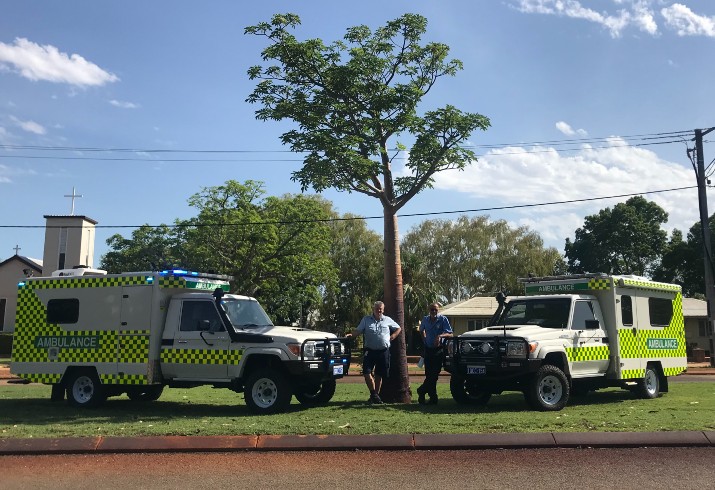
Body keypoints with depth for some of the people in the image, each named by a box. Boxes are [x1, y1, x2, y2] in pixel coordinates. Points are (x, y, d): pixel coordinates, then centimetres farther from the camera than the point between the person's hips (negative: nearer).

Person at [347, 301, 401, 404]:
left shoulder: (388, 320, 9)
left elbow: (398, 328, 18)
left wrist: (393, 336, 2)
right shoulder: (366, 319, 6)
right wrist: (351, 334, -18)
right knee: (367, 372, -12)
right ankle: (373, 394, 2)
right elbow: (358, 330, 0)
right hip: (370, 351, -1)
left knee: (379, 375, 8)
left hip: (383, 351, 1)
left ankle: (376, 395, 20)